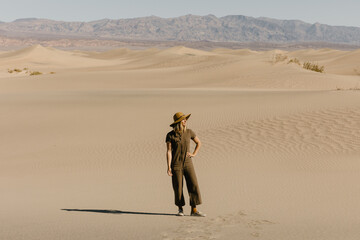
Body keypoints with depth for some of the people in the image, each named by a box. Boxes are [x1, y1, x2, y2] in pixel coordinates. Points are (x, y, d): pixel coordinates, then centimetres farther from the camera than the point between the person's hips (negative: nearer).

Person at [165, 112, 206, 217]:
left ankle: (194, 210, -3)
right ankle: (180, 209, 21)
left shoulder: (189, 132, 1)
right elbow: (169, 151, -9)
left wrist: (194, 154, 5)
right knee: (178, 188, 2)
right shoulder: (170, 135, -7)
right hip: (176, 164, -2)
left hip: (188, 163, 3)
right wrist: (169, 167, -14)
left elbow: (199, 143, 16)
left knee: (193, 185, -7)